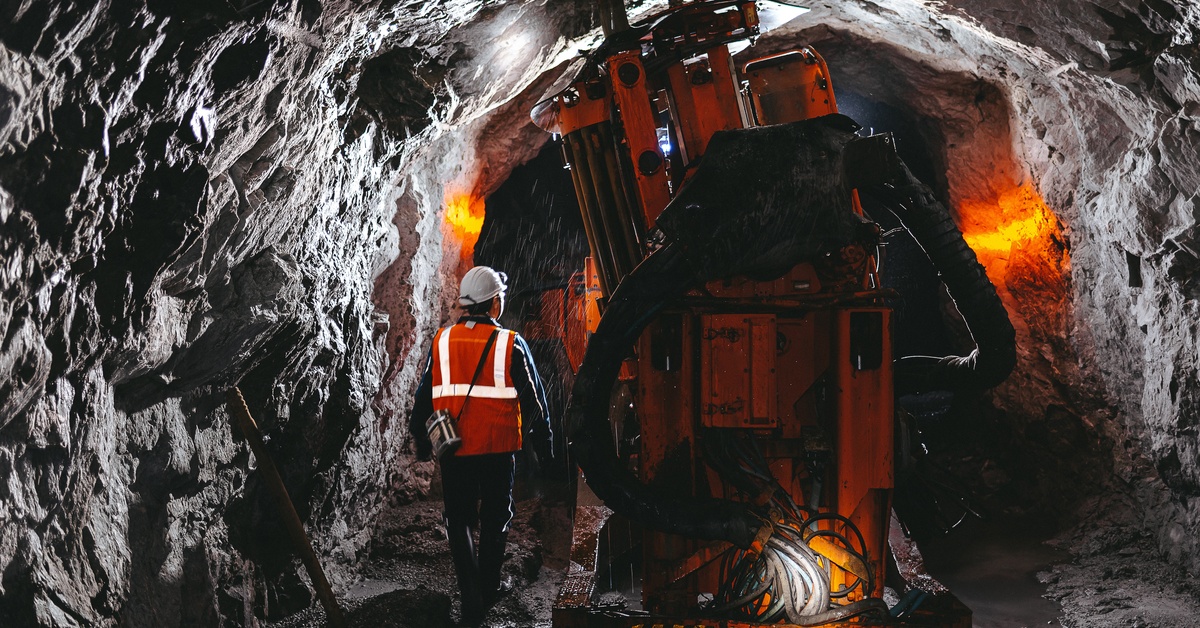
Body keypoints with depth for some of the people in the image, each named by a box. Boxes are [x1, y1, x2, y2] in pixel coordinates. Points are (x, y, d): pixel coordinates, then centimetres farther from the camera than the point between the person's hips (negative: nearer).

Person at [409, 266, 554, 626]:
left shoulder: (442, 342, -1)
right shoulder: (511, 345, -7)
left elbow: (424, 397, 6)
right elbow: (534, 401, -3)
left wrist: (421, 443, 19)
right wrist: (544, 448, 7)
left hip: (454, 451, 1)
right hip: (498, 450, -1)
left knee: (458, 522, 10)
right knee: (494, 520, 17)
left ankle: (471, 599, -3)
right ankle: (488, 590, 27)